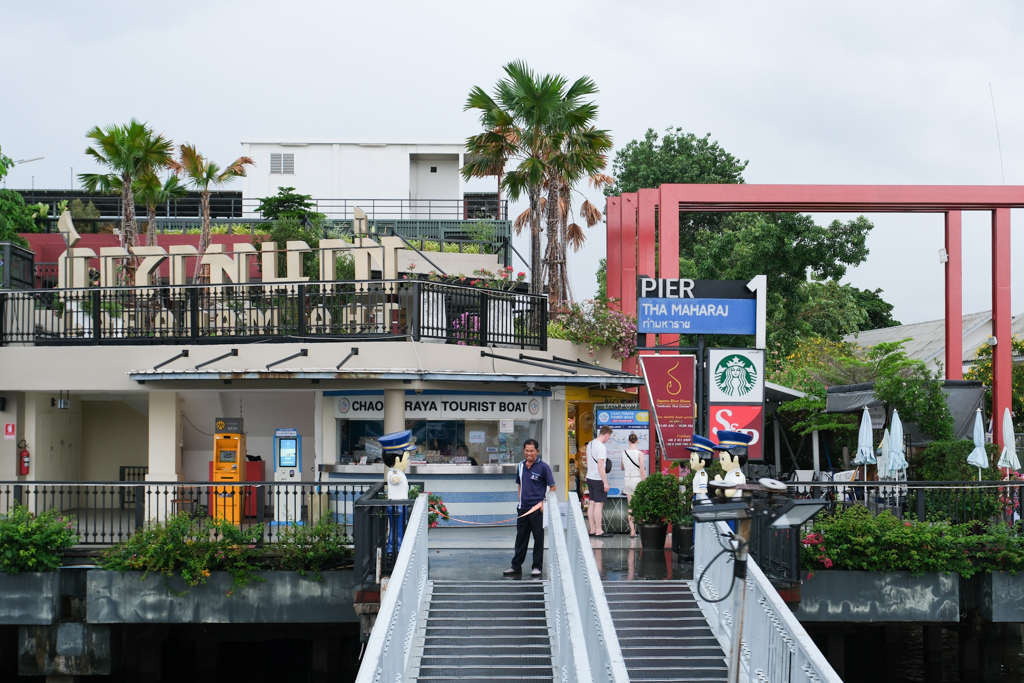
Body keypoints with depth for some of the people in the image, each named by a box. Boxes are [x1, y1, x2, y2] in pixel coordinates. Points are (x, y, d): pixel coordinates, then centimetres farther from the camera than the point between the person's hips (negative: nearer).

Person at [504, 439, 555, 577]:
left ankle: (537, 566, 11)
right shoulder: (520, 466, 9)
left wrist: (545, 502, -13)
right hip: (523, 508, 5)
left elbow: (552, 487, -5)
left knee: (538, 537, 3)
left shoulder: (543, 467, -7)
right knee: (521, 537, 10)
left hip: (537, 508, -5)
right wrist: (520, 501, 12)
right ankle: (516, 566, 16)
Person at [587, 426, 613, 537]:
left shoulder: (590, 444, 11)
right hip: (598, 479, -9)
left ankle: (592, 529, 16)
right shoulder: (601, 447, -17)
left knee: (592, 503, 12)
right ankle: (598, 531, -3)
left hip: (589, 477, 9)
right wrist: (605, 482, -17)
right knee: (599, 504, -5)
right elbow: (600, 466, -21)